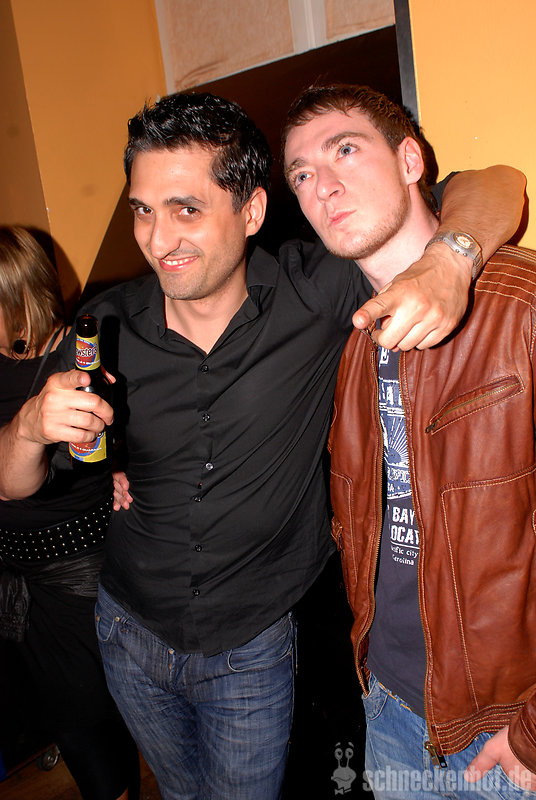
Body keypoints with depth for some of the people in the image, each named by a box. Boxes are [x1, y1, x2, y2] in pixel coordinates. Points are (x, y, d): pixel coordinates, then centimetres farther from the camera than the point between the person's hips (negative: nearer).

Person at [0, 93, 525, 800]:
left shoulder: (311, 296, -21)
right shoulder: (109, 326, -15)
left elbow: (494, 186, -16)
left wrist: (447, 265, -38)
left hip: (253, 651, -3)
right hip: (129, 632, 4)